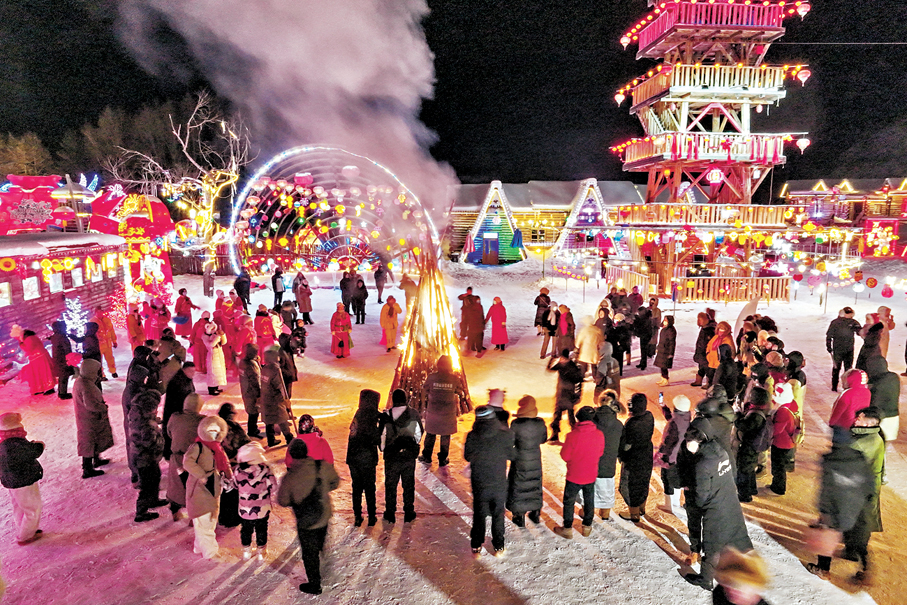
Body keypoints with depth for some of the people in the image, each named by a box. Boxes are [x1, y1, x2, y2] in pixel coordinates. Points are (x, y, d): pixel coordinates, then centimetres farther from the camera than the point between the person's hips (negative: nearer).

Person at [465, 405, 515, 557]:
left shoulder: (472, 436, -13)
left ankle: (476, 547, 23)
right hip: (499, 483, 0)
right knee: (498, 515, 16)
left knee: (479, 515, 16)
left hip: (479, 483, 0)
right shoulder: (504, 435, -15)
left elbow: (467, 456, 0)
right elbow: (511, 455, -2)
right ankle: (498, 547, 25)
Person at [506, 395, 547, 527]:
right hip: (535, 460, 4)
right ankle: (535, 514, 33)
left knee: (518, 486, 12)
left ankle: (519, 517, 20)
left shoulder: (516, 424, -21)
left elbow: (510, 442, -13)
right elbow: (543, 439, 4)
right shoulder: (540, 423, -10)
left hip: (520, 460, -3)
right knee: (535, 484, 20)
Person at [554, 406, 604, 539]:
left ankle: (567, 529, 24)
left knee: (569, 502, 14)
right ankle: (587, 528, 34)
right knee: (589, 501, 21)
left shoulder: (572, 435, -24)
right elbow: (600, 453, 4)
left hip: (574, 476, -3)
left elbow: (565, 456, -15)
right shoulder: (599, 435, -12)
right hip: (591, 475, 4)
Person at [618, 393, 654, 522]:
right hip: (647, 457, 7)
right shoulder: (649, 416, -8)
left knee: (630, 487, 11)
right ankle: (641, 509, 43)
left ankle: (634, 515, 25)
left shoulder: (632, 423, -31)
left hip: (633, 460, -7)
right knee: (643, 483, 25)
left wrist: (620, 455, -5)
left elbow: (627, 445, -21)